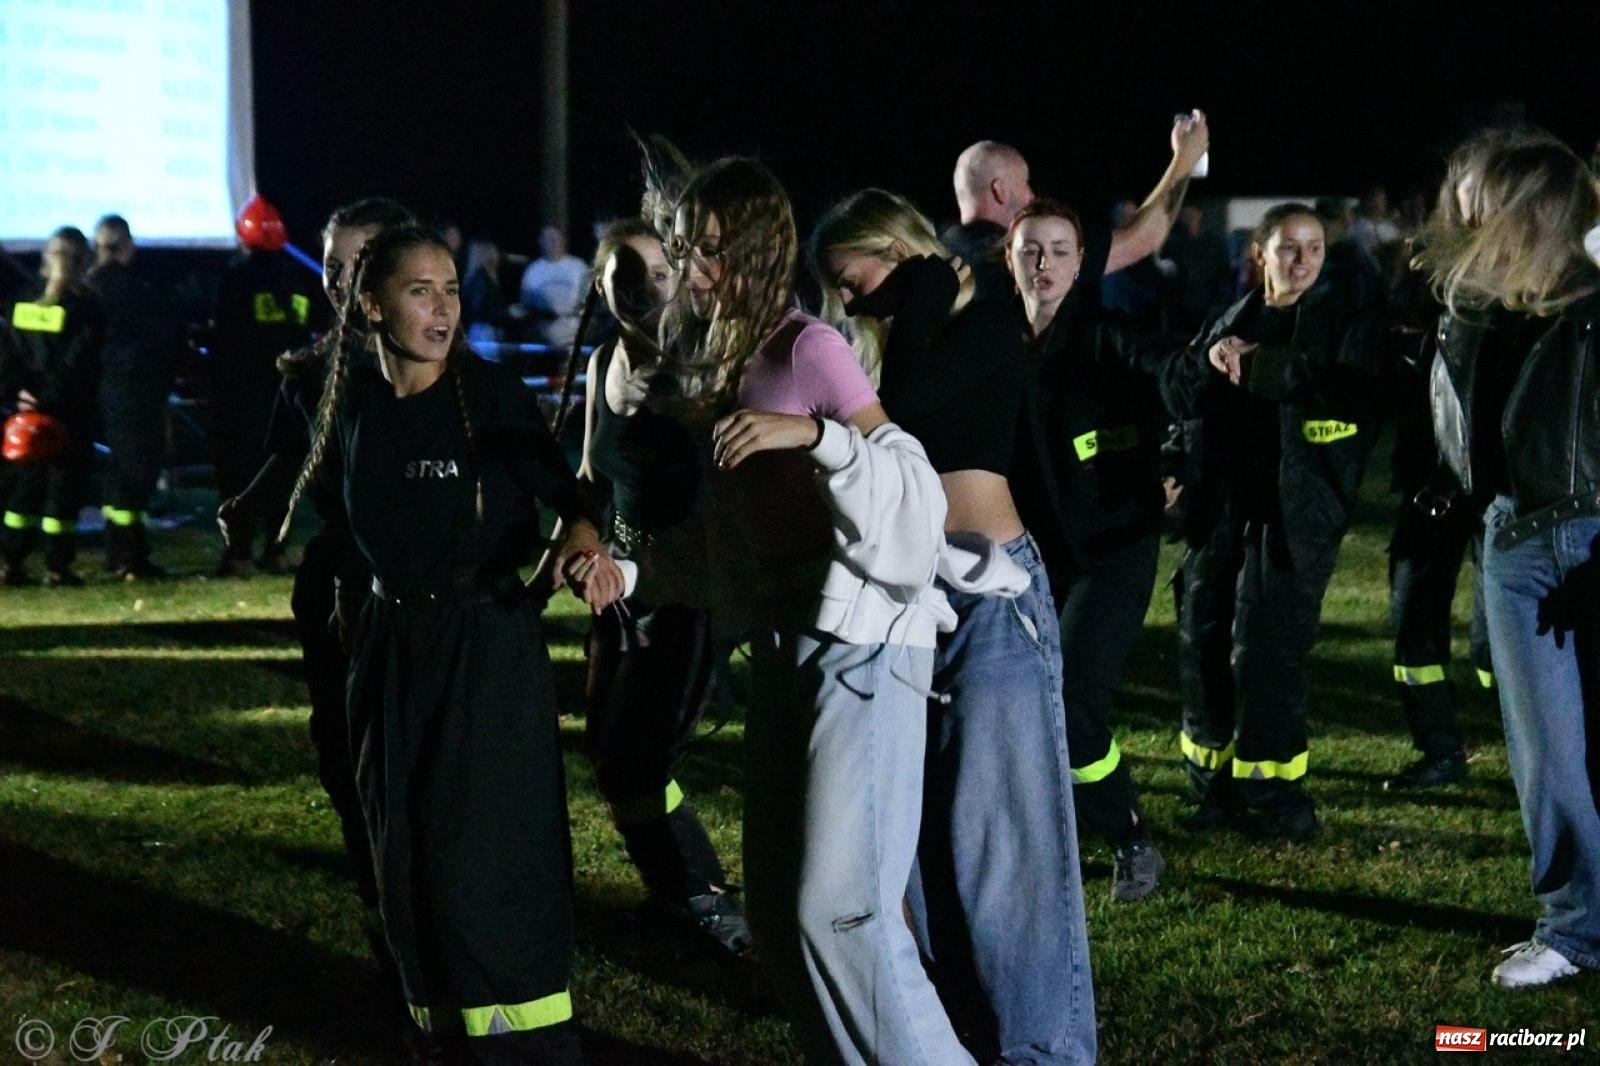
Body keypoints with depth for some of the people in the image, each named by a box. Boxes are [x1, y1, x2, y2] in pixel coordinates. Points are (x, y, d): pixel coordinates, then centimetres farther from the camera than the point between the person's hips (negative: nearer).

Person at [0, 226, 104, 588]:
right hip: (71, 414, -5)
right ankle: (57, 568, 0)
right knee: (65, 487, 0)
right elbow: (78, 364, -16)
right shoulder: (85, 306, -9)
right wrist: (52, 396, -14)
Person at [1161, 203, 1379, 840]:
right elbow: (1176, 393, 7)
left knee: (1265, 646, -9)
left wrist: (1261, 367, -15)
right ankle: (1217, 786, 19)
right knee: (1203, 641, 5)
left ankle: (1272, 793, 4)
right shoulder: (1228, 322, 16)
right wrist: (1209, 358, -12)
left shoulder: (1342, 326, 3)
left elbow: (1356, 396, -15)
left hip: (1295, 514, -5)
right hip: (1220, 507, 5)